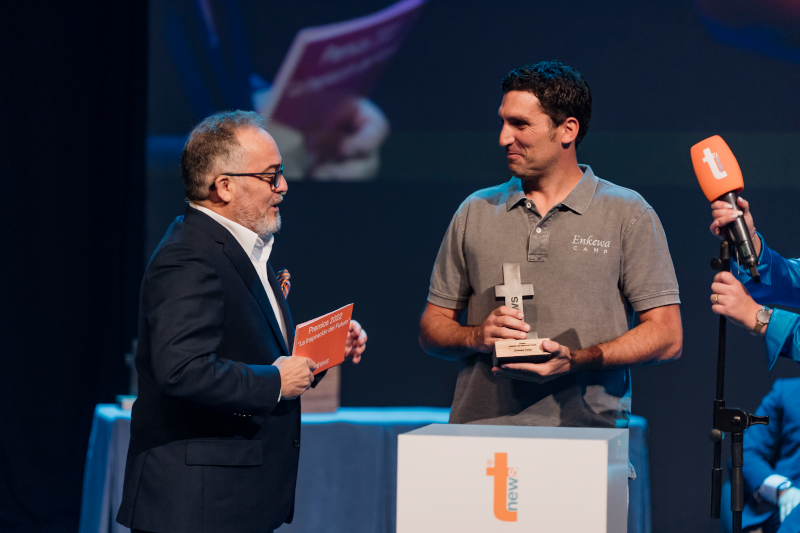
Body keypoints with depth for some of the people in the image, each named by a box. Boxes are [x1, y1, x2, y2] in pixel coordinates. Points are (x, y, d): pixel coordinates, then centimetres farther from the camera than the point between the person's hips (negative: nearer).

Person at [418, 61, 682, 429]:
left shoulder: (627, 214, 7)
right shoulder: (476, 212, 16)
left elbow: (666, 337, 2)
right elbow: (432, 329, 19)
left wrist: (576, 360, -12)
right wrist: (479, 336, -4)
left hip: (586, 431, -2)